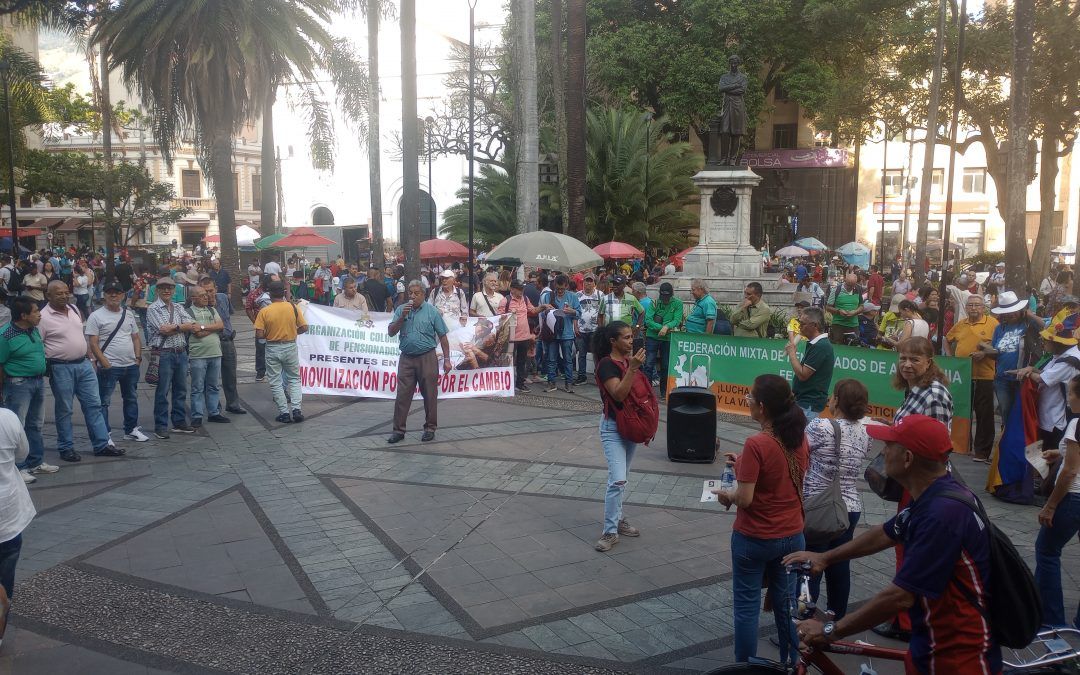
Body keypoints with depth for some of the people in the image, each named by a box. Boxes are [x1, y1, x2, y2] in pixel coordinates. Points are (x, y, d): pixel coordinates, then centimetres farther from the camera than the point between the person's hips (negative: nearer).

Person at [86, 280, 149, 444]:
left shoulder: (129, 314, 11)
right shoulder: (96, 316, -7)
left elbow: (136, 337, 16)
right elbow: (93, 343, -11)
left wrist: (138, 357, 4)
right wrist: (105, 363, -17)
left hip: (131, 366, 6)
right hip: (109, 367, -6)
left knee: (131, 398, 16)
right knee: (104, 401, 0)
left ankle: (131, 430, 29)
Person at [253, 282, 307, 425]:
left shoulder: (264, 311, -10)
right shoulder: (293, 308, -6)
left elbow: (259, 335, -13)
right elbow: (304, 328, -3)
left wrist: (268, 335, 7)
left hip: (272, 349, -2)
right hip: (290, 347, 2)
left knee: (275, 382, 9)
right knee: (294, 379, 16)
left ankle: (284, 413, 9)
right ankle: (296, 409, 3)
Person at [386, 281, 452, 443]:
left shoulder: (432, 311, 0)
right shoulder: (401, 309, 7)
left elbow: (442, 337, 1)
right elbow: (391, 332, 2)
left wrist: (447, 359, -3)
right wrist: (402, 317, -12)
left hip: (427, 358, -2)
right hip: (406, 358, 2)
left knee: (429, 396, 5)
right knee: (402, 395, 1)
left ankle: (430, 429, 17)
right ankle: (399, 430, 8)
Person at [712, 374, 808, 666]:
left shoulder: (756, 444, -23)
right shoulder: (799, 438, -3)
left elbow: (744, 499, -22)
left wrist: (725, 495, -2)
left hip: (755, 538, -6)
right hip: (792, 536, 6)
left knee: (747, 607, 9)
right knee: (786, 603, 19)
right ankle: (791, 664, 32)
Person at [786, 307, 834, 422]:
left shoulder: (820, 346, -19)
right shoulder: (813, 343, 13)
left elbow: (802, 374, -19)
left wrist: (792, 352, -10)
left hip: (809, 405, -10)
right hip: (803, 400, 10)